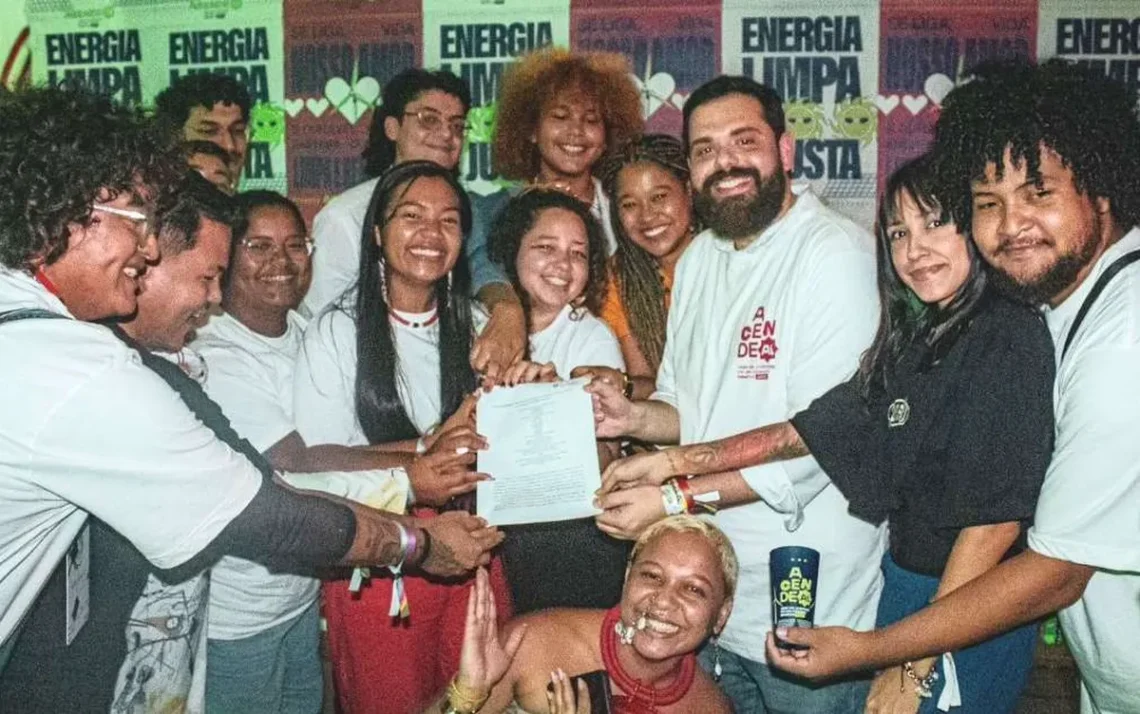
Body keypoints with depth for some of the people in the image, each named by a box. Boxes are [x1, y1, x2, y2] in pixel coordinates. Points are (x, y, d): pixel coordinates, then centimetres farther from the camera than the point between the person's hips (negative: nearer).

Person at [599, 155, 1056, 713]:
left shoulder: (1009, 338, -16)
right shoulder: (910, 342, 7)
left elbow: (997, 519, -18)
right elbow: (811, 430, 7)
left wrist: (914, 668, -15)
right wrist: (672, 462, 1)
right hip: (903, 583, 7)